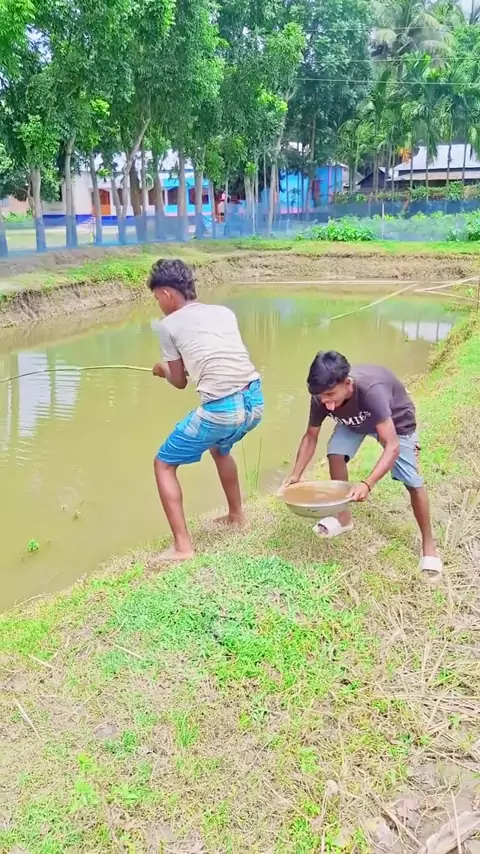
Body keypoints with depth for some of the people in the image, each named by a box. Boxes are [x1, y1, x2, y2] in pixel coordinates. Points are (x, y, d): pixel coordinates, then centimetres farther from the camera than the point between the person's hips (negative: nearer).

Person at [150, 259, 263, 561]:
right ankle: (236, 515, 48)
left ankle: (183, 546, 9)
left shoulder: (170, 325, 3)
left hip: (221, 410, -6)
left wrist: (162, 370, 32)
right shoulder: (224, 312, 17)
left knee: (164, 465, 13)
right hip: (255, 402, 7)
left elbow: (180, 382, 11)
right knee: (220, 448, 38)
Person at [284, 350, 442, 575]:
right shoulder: (321, 397, -31)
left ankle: (428, 543, 10)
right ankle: (343, 517, 5)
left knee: (412, 482, -9)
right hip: (354, 420, 4)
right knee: (335, 453, -17)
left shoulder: (371, 391, -47)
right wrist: (296, 475, -22)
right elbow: (311, 436, -13)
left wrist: (367, 484, -59)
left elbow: (392, 447, -48)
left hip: (395, 420, -4)